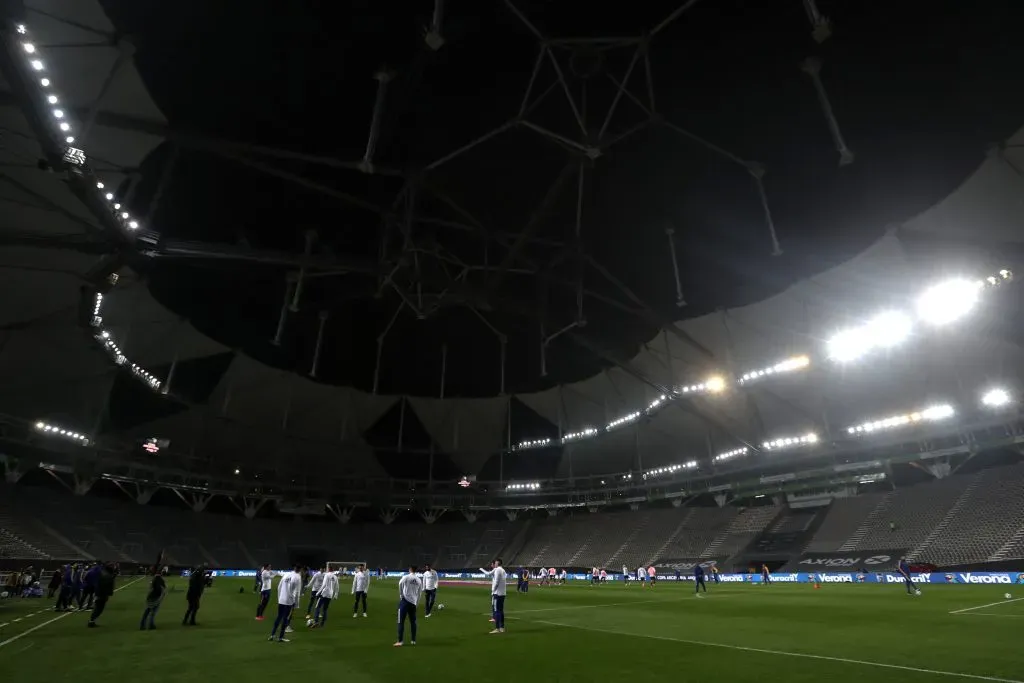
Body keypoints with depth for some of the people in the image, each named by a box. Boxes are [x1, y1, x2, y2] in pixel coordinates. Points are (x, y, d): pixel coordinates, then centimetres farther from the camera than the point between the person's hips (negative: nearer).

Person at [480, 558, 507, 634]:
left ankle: (497, 629, -5)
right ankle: (502, 628, 16)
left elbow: (496, 582, -19)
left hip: (497, 593, -9)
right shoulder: (502, 570, 14)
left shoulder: (497, 570, -13)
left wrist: (493, 591, -10)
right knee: (501, 611, 13)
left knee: (496, 611, -5)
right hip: (502, 593, 9)